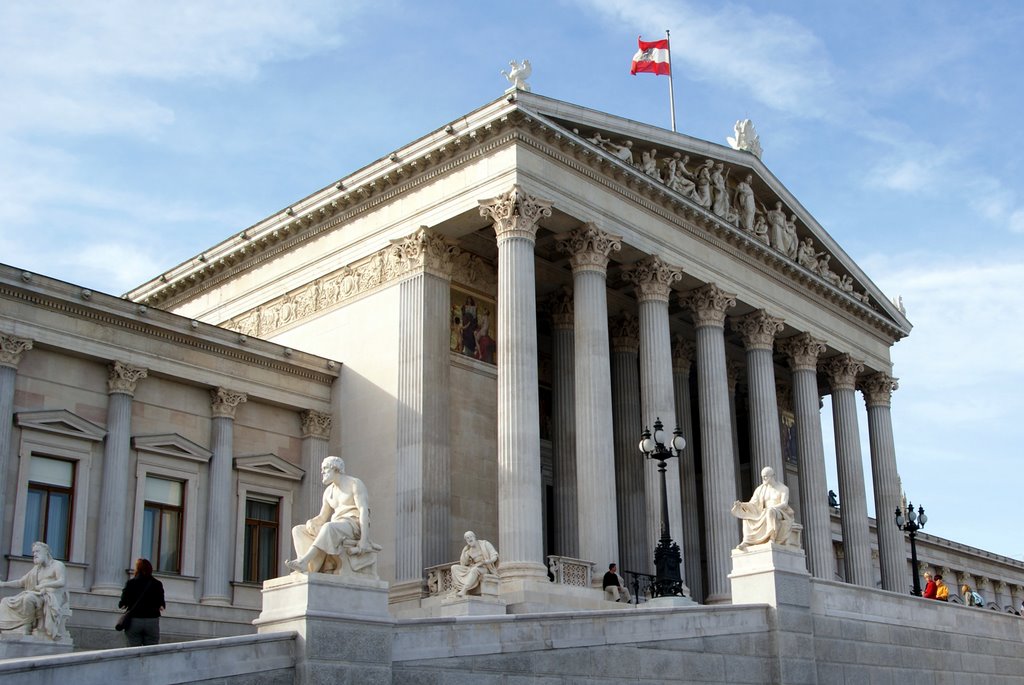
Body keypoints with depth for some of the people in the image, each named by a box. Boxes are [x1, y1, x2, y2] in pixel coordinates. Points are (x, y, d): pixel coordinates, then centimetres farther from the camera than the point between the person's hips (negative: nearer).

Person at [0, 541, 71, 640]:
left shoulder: (57, 565, 5)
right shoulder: (36, 569, 26)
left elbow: (62, 582, -11)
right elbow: (21, 582, 22)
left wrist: (43, 585, -18)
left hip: (53, 599, -8)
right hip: (41, 597, 8)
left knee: (29, 598, -37)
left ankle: (27, 625, -24)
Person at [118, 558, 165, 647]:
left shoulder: (131, 582, -2)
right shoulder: (157, 584, 1)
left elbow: (122, 604, -4)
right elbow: (161, 605, 0)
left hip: (134, 620, 0)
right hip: (152, 621, 0)